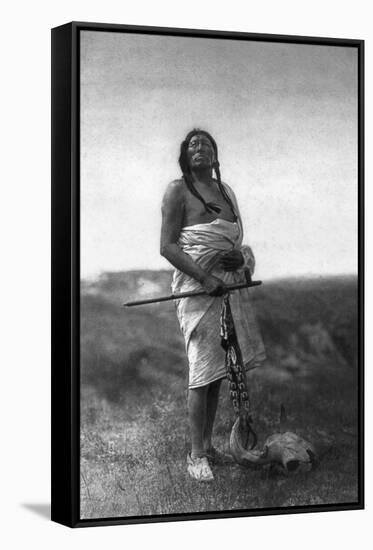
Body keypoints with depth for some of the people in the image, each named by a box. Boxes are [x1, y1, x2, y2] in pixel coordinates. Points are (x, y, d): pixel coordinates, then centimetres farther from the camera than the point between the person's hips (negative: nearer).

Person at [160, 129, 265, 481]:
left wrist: (241, 257, -3)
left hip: (229, 287, 6)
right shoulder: (178, 190, -4)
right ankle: (196, 455, 1)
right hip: (197, 287, -6)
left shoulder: (226, 191, 16)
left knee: (217, 371, 9)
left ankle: (209, 444, 20)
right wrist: (204, 278, -19)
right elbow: (167, 246, -10)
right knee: (202, 371, -6)